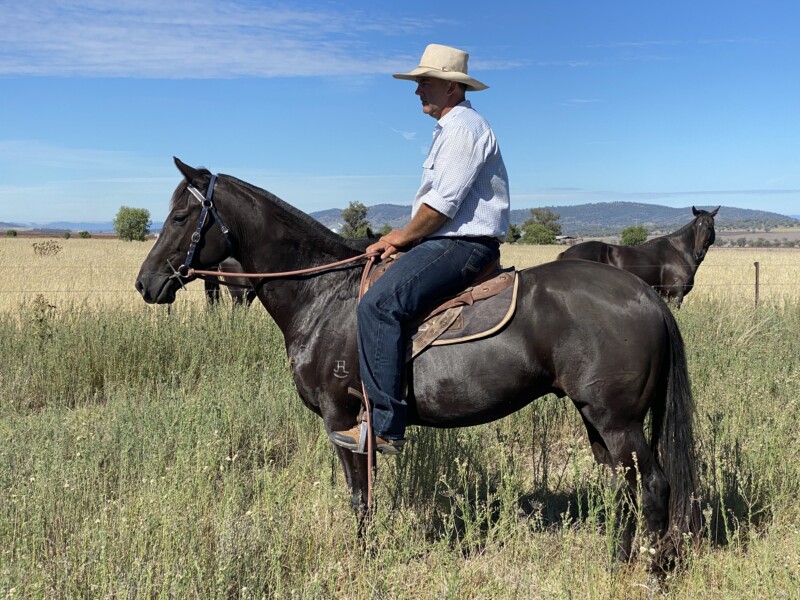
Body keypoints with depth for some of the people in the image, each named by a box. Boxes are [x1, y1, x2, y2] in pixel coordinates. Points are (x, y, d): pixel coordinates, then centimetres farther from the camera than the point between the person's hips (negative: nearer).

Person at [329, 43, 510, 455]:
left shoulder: (463, 127, -12)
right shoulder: (450, 129, 23)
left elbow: (443, 203, -20)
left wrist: (404, 237, -7)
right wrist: (404, 236, 12)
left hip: (464, 244, -12)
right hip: (449, 240, 12)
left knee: (378, 304, -26)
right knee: (377, 290, 19)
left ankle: (385, 425, -26)